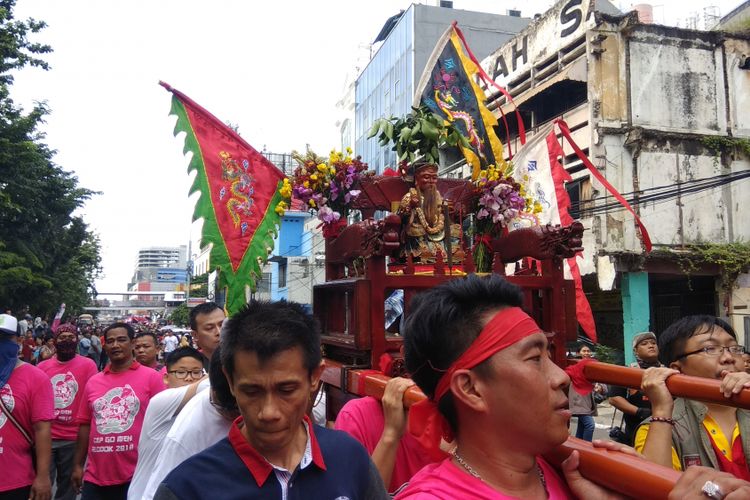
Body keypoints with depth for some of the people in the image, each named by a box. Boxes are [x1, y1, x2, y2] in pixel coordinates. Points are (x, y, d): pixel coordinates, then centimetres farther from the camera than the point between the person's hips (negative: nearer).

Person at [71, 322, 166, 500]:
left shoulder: (151, 377, -5)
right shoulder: (93, 382, 8)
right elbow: (85, 424, 13)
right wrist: (77, 465, 11)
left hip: (136, 476, -4)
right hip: (95, 477, 4)